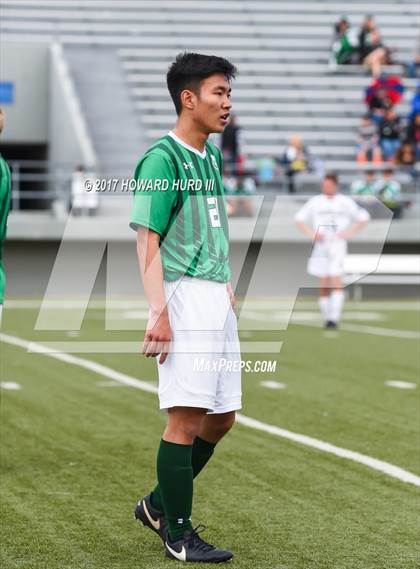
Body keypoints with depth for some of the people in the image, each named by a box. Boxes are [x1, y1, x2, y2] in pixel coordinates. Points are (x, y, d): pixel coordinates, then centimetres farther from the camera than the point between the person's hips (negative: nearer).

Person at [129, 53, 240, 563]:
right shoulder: (162, 158, -10)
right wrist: (158, 312, -22)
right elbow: (147, 238, -15)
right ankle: (178, 534, 2)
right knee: (186, 417, -7)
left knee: (221, 417, 12)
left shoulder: (211, 156, 16)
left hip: (217, 299, 9)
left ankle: (158, 505, 27)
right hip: (184, 297, -9)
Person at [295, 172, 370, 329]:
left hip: (338, 245, -2)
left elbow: (363, 217, 10)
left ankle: (334, 317, -19)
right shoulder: (315, 202, 8)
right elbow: (299, 218, 12)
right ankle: (326, 316, 14)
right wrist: (312, 234, -2)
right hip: (321, 245, 2)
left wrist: (349, 233, -2)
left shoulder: (345, 202, 5)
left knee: (336, 281, -15)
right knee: (324, 285, 2)